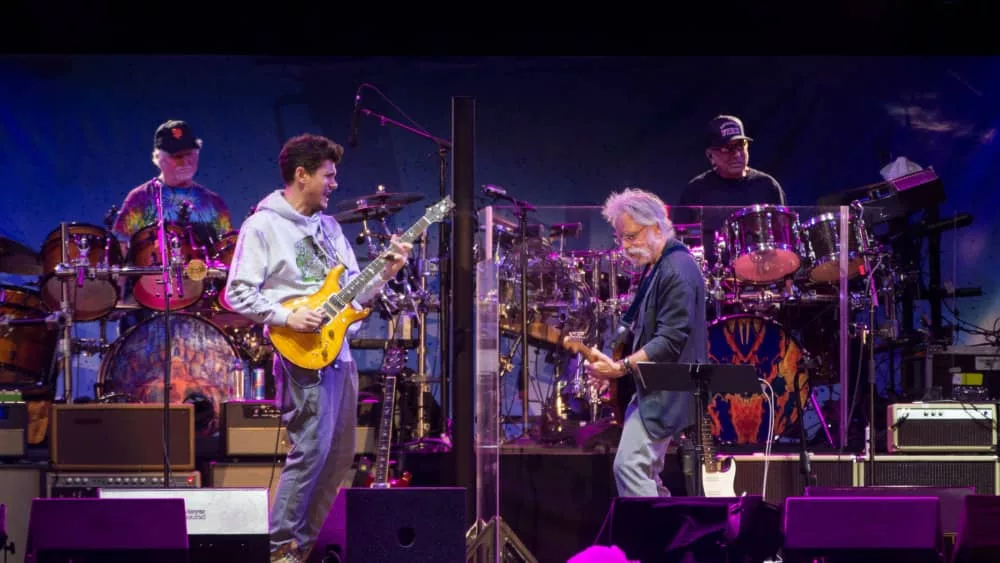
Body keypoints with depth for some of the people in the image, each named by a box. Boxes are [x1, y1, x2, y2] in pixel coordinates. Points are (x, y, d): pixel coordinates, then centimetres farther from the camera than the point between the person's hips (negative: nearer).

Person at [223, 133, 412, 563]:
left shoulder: (328, 226, 17)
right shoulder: (262, 227, -6)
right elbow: (238, 293, -10)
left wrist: (385, 274, 1)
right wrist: (287, 318, -18)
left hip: (338, 350, 8)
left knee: (339, 456, 9)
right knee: (310, 452, -13)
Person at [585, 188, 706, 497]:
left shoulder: (678, 270, -16)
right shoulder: (653, 268, 15)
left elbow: (671, 341, -23)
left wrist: (621, 368, -26)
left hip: (667, 391, -11)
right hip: (653, 390, 11)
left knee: (629, 466, -18)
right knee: (646, 474, 15)